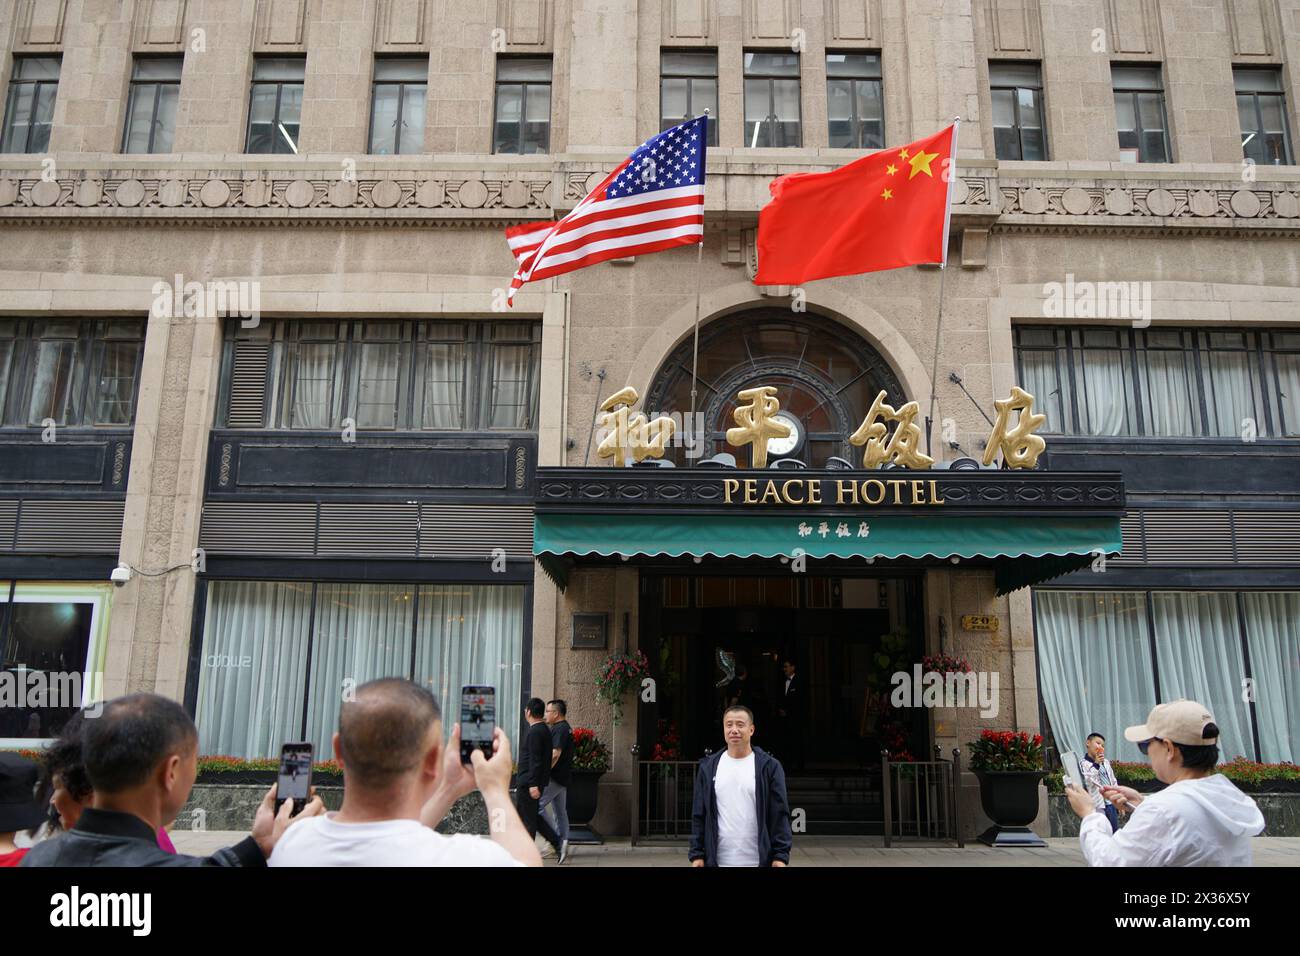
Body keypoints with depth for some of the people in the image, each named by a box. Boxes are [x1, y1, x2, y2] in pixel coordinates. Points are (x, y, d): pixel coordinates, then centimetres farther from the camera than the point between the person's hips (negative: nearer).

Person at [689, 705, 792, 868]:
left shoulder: (769, 766, 0)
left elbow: (780, 814, -2)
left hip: (758, 861, -2)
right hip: (718, 860, 2)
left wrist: (780, 856, -9)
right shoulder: (708, 767, 6)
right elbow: (699, 815, 7)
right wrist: (697, 855, 1)